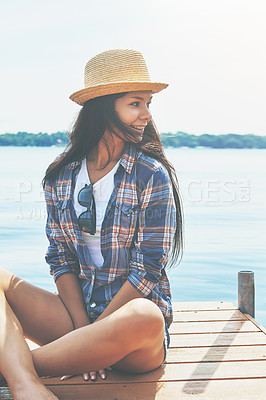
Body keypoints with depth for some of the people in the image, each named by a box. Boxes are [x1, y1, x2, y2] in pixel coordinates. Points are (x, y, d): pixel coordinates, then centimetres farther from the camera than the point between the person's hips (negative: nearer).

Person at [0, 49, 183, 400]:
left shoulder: (153, 175, -6)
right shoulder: (61, 176, 4)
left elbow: (147, 270, -9)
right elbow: (61, 258, 3)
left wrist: (97, 333, -12)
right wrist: (84, 331, -10)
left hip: (132, 312, -3)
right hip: (76, 312, 4)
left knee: (145, 319, -38)